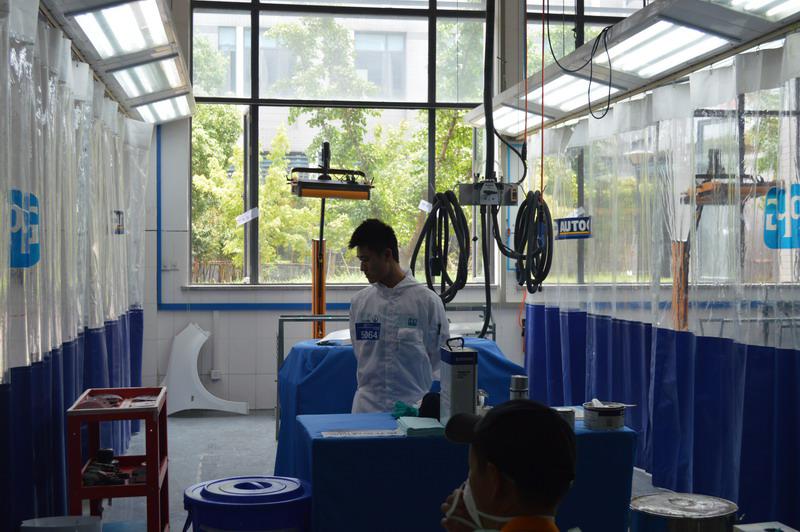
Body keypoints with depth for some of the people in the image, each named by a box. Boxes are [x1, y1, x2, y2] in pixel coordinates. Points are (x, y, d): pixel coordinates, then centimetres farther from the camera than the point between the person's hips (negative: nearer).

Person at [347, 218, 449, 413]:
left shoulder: (427, 300, -4)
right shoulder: (359, 301, 5)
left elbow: (440, 360, 0)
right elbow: (360, 354, 12)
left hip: (415, 404, -3)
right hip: (368, 406, 3)